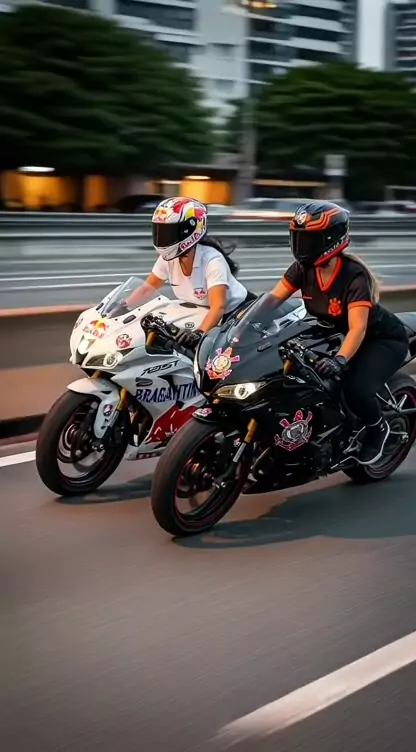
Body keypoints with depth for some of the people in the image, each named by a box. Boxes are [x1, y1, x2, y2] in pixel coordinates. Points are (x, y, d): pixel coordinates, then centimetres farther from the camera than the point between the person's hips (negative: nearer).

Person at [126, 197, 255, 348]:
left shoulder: (212, 260, -31)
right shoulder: (168, 258, -10)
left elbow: (218, 307, -43)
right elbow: (148, 287, 2)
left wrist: (199, 333, -59)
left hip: (239, 311, -8)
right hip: (203, 312, 8)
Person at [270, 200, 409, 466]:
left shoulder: (354, 275, -31)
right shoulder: (303, 268, -13)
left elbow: (358, 328, -40)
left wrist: (339, 360, -56)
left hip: (383, 339, -7)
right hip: (336, 334, 7)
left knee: (356, 389, -31)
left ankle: (378, 427, 3)